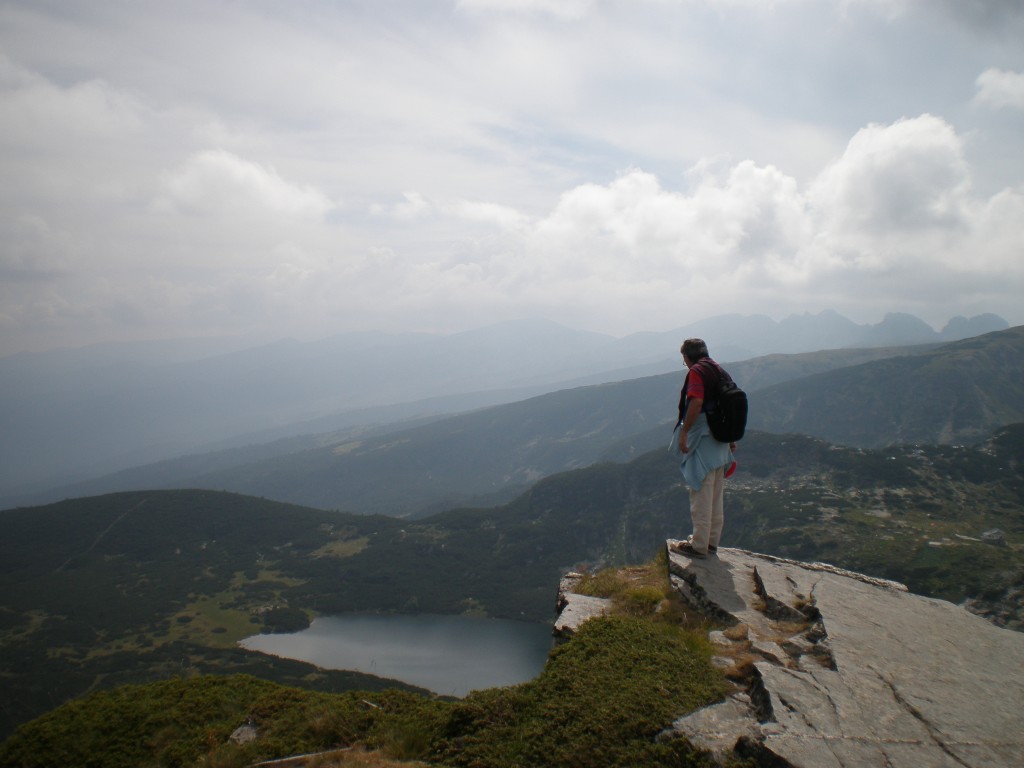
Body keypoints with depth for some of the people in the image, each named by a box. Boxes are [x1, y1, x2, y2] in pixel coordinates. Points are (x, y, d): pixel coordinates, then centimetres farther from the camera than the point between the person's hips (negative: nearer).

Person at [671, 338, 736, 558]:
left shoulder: (697, 371, -10)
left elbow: (696, 402, -24)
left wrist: (683, 432, -20)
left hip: (702, 439, -9)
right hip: (720, 440, 9)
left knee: (700, 494, -4)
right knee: (716, 495, 15)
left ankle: (699, 545, 2)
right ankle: (712, 541, 24)